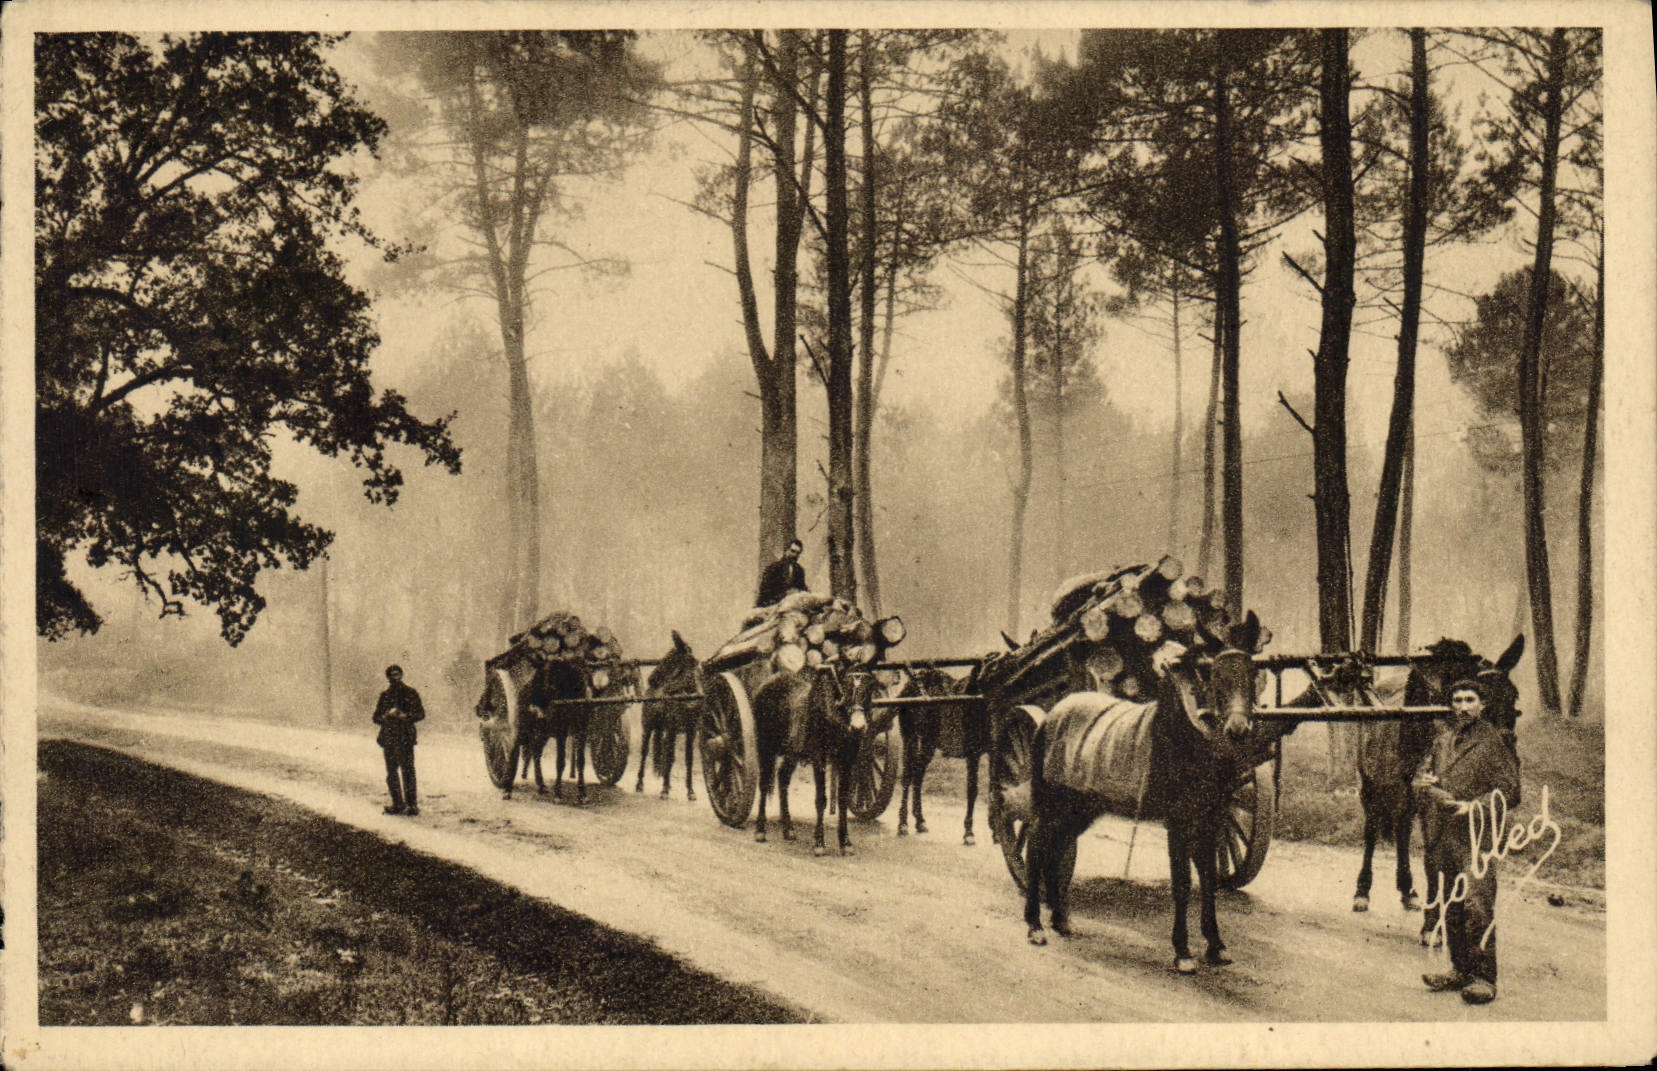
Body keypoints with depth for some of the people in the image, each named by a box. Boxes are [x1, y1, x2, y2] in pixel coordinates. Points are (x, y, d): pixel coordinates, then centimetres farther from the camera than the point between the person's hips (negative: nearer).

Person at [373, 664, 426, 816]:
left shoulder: (410, 693, 6)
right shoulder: (385, 695, 16)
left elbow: (420, 713, 1)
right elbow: (376, 717, 15)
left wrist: (405, 716, -16)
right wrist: (386, 716, -7)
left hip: (405, 737, -4)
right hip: (389, 737, 4)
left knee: (407, 769, -10)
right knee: (391, 771, 5)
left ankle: (412, 804, -9)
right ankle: (398, 804, 13)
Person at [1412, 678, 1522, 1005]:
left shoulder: (1494, 740, 1)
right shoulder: (1442, 741, 19)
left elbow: (1509, 790, -3)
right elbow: (1420, 778, 24)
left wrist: (1473, 806, -15)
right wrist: (1424, 783, 0)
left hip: (1475, 834, -6)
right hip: (1440, 836, 6)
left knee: (1477, 905, -13)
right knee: (1449, 906, 9)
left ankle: (1484, 977, -10)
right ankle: (1460, 968, 20)